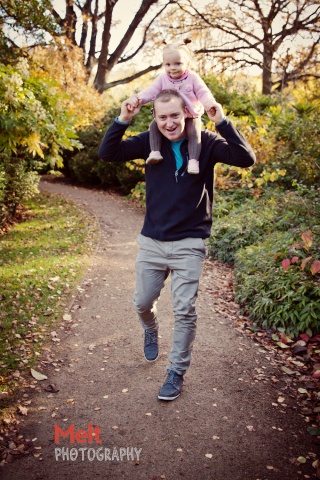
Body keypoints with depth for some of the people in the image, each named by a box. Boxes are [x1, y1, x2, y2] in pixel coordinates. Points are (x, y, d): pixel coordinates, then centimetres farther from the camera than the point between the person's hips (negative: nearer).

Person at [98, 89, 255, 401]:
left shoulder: (205, 142, -7)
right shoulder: (150, 142, -1)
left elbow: (246, 159, -18)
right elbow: (107, 153, -6)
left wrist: (223, 123, -28)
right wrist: (122, 120, -19)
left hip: (189, 245, -2)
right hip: (151, 241, 3)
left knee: (185, 311, 2)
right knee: (142, 303, 15)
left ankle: (177, 371, 21)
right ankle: (150, 331, 50)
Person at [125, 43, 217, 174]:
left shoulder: (193, 77, -7)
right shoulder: (162, 78, -1)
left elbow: (203, 93, -10)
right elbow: (151, 91, -9)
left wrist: (209, 103, -34)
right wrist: (138, 98, -30)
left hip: (191, 117, -2)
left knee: (194, 133, -27)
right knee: (154, 125, -19)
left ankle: (193, 160, -29)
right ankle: (155, 152, -22)